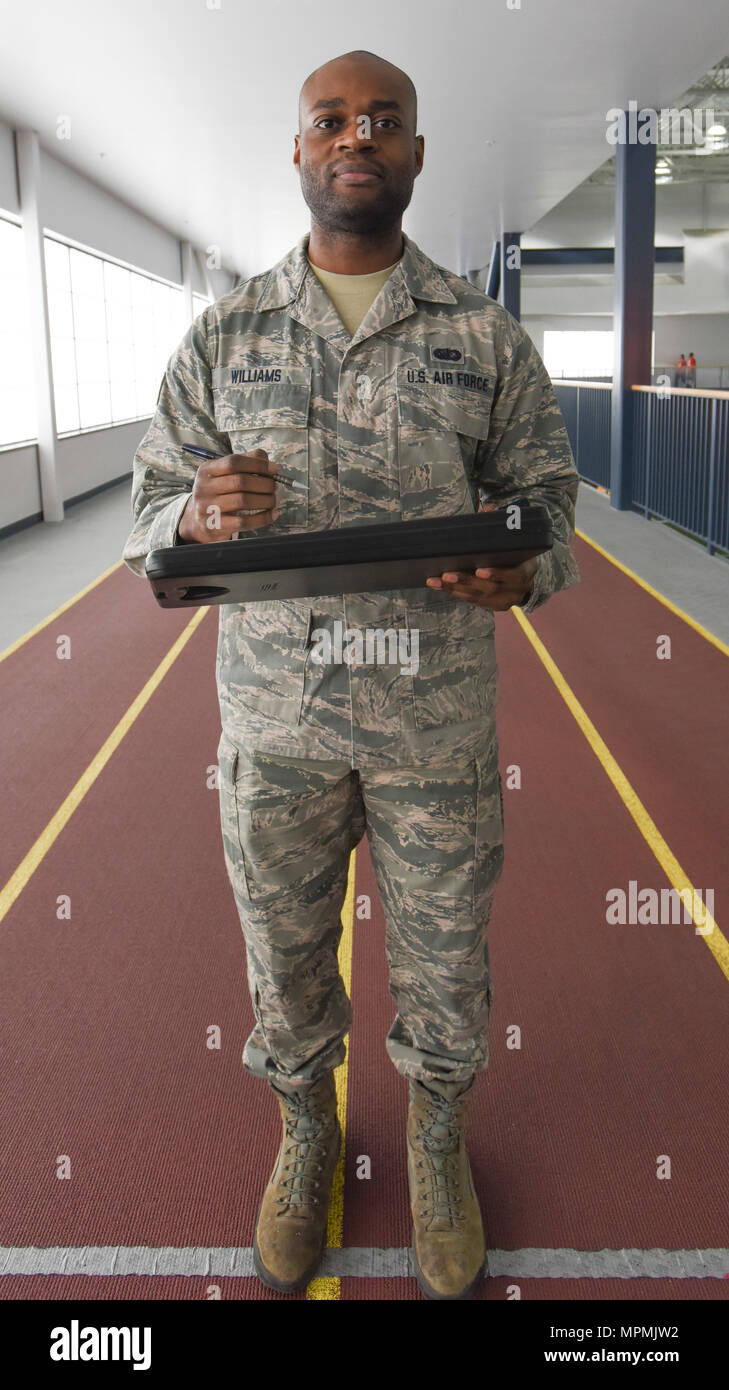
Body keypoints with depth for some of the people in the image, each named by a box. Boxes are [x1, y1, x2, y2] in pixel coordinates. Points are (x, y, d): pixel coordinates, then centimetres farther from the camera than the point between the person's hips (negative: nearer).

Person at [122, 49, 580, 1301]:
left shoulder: (488, 337, 0)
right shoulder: (222, 335, 2)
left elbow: (548, 501, 3)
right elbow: (150, 514, 3)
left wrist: (516, 568, -21)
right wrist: (203, 517, -21)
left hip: (437, 722, 0)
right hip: (273, 718, 1)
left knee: (444, 958, 14)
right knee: (285, 953, 16)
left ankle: (438, 1145, 43)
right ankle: (304, 1134, 44)